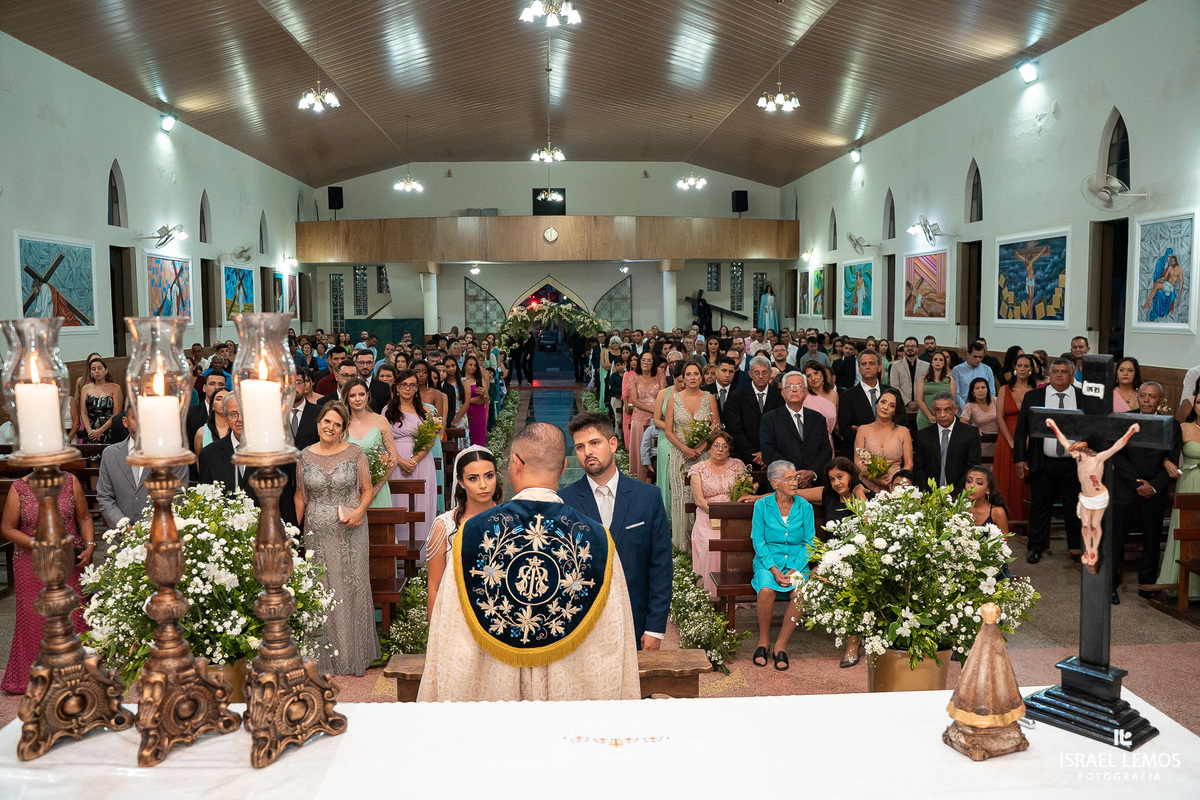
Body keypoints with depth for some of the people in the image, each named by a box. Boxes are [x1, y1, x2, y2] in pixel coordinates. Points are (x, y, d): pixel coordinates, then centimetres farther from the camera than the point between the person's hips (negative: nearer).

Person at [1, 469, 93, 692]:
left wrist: (90, 546, -10)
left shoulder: (70, 482, -3)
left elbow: (84, 518, 4)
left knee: (74, 614, 3)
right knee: (35, 618, 5)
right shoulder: (19, 488, -7)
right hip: (32, 564, -1)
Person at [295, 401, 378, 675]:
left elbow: (367, 489, 3)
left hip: (350, 532, -1)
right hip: (317, 533, 1)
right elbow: (300, 495, 11)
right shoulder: (305, 456, 3)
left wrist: (359, 511, -15)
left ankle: (354, 652, 17)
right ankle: (326, 654, 19)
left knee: (352, 586, 2)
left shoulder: (355, 453, -2)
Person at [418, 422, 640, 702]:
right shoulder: (599, 540, -14)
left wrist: (444, 698, 2)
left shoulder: (472, 532, -14)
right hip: (571, 691, 0)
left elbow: (451, 644, -10)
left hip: (490, 685, 0)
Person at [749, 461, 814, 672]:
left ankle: (781, 645, -12)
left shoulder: (804, 506, 3)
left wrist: (795, 569, -12)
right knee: (766, 589, -33)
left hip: (797, 561, 1)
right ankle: (763, 641, -9)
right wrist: (774, 570, -16)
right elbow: (758, 540, -3)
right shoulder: (762, 505, -1)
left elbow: (809, 542, 3)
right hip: (768, 561, -1)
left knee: (801, 591, -30)